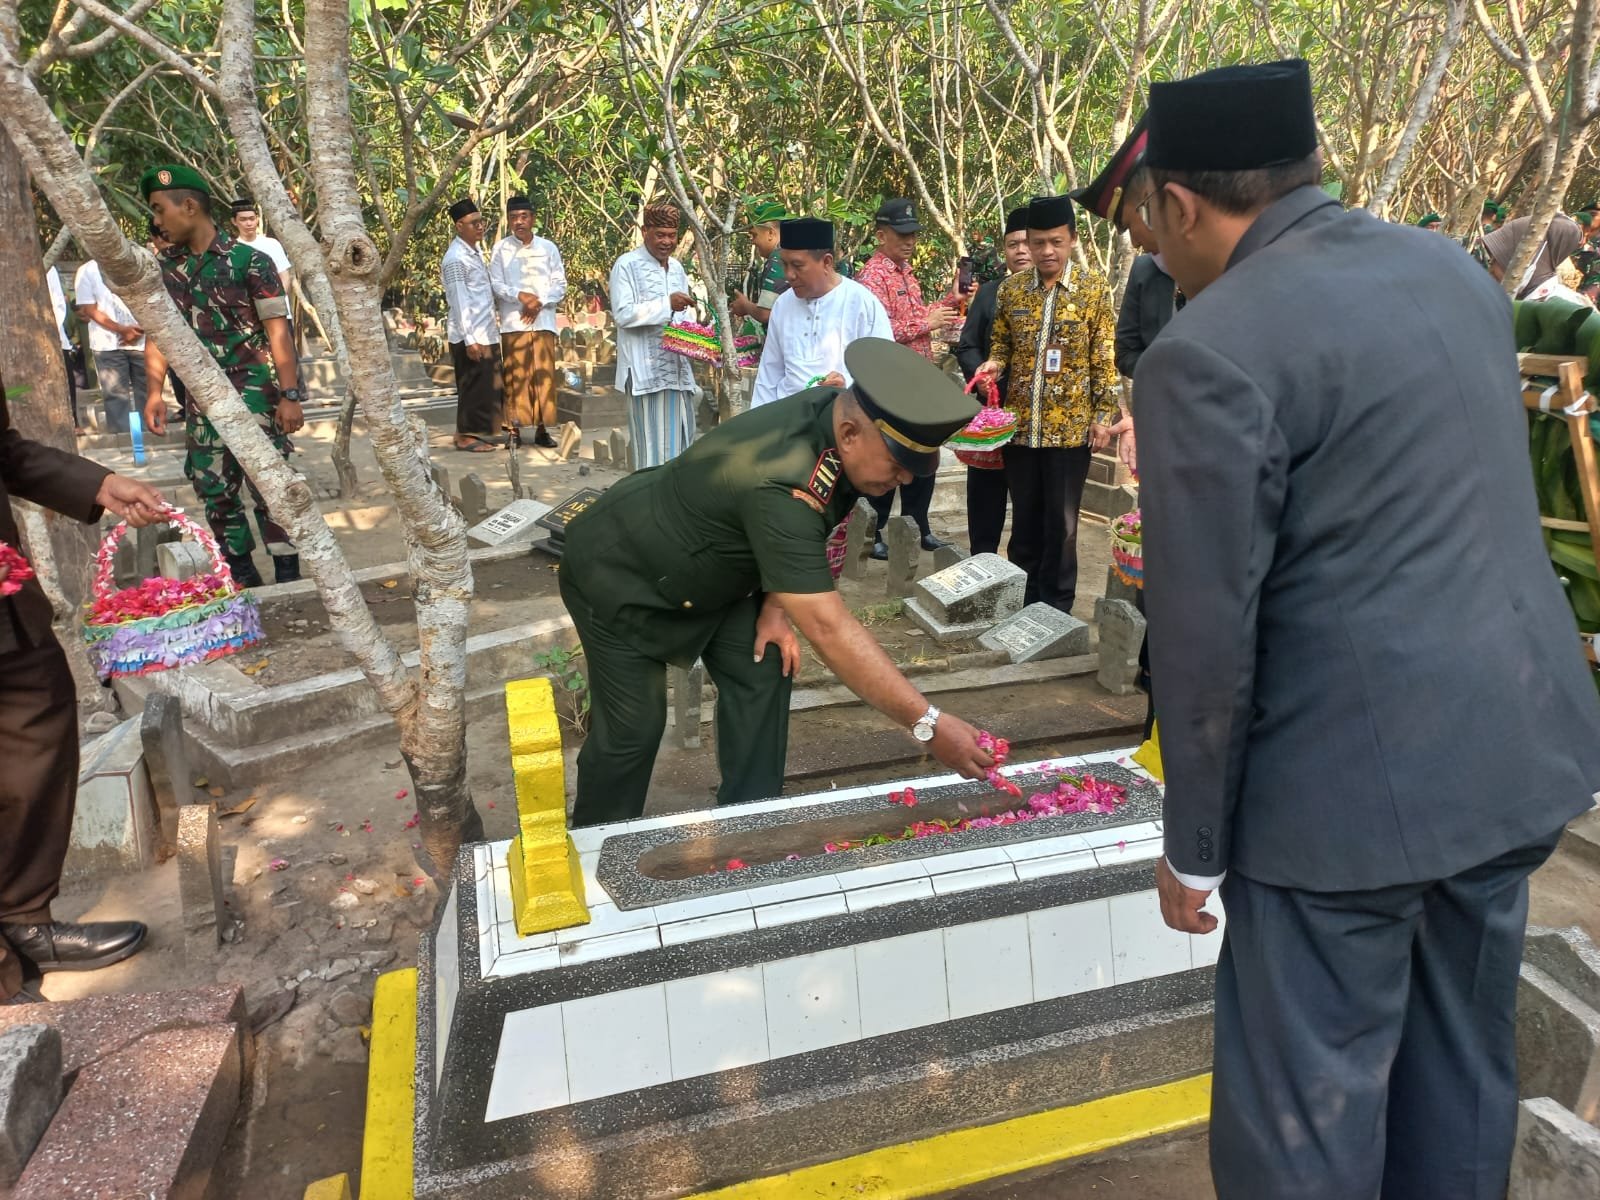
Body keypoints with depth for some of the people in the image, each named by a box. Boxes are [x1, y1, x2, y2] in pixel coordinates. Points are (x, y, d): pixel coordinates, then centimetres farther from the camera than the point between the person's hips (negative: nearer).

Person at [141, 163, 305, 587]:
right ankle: (244, 578, 21)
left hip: (254, 392, -6)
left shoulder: (249, 261, -5)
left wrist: (290, 395, -14)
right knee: (214, 490, 9)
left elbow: (277, 331, -8)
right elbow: (157, 335, 10)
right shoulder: (164, 270, 11)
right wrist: (154, 391, -2)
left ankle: (289, 580, 1)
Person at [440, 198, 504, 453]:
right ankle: (467, 437, 8)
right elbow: (459, 302, -17)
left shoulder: (476, 251, 14)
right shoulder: (456, 258, -13)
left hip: (487, 333, 9)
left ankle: (485, 432, 22)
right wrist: (470, 339, -20)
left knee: (493, 384, 13)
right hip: (470, 336, -9)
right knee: (474, 386, -2)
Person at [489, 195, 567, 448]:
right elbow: (496, 285, 1)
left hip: (543, 320, 1)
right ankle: (514, 428, 4)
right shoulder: (501, 249, 5)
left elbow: (560, 285, 5)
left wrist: (539, 302, -9)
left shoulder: (548, 247, 8)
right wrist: (520, 295, -15)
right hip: (513, 322, -1)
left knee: (544, 375, -1)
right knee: (515, 375, -2)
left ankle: (542, 429, 6)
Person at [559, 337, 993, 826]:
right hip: (619, 575, -8)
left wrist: (775, 604, -8)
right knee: (634, 727, -5)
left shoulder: (835, 411, -15)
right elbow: (828, 629, -43)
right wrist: (928, 724, -43)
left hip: (702, 569, 8)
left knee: (763, 672, 0)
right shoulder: (779, 485, -41)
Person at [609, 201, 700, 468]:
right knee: (652, 441, -5)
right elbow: (623, 313, -13)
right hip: (646, 370, -7)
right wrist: (667, 304, -19)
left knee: (681, 440, 8)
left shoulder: (676, 267, 17)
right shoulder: (627, 265, -5)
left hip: (678, 368, 7)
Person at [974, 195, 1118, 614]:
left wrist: (1104, 415, -7)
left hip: (1071, 427, -3)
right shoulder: (1010, 290, 5)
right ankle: (1022, 601, 24)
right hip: (1020, 425, 3)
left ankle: (1056, 607, 17)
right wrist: (994, 363, -7)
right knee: (1024, 519, 12)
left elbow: (1105, 358, -2)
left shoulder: (1094, 288, -3)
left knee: (1060, 523, 5)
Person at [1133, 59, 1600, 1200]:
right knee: (1463, 1071, 23)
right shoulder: (1453, 268, 8)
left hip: (1358, 777, -8)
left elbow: (1206, 633, -16)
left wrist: (1196, 844, -4)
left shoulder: (1209, 350, -17)